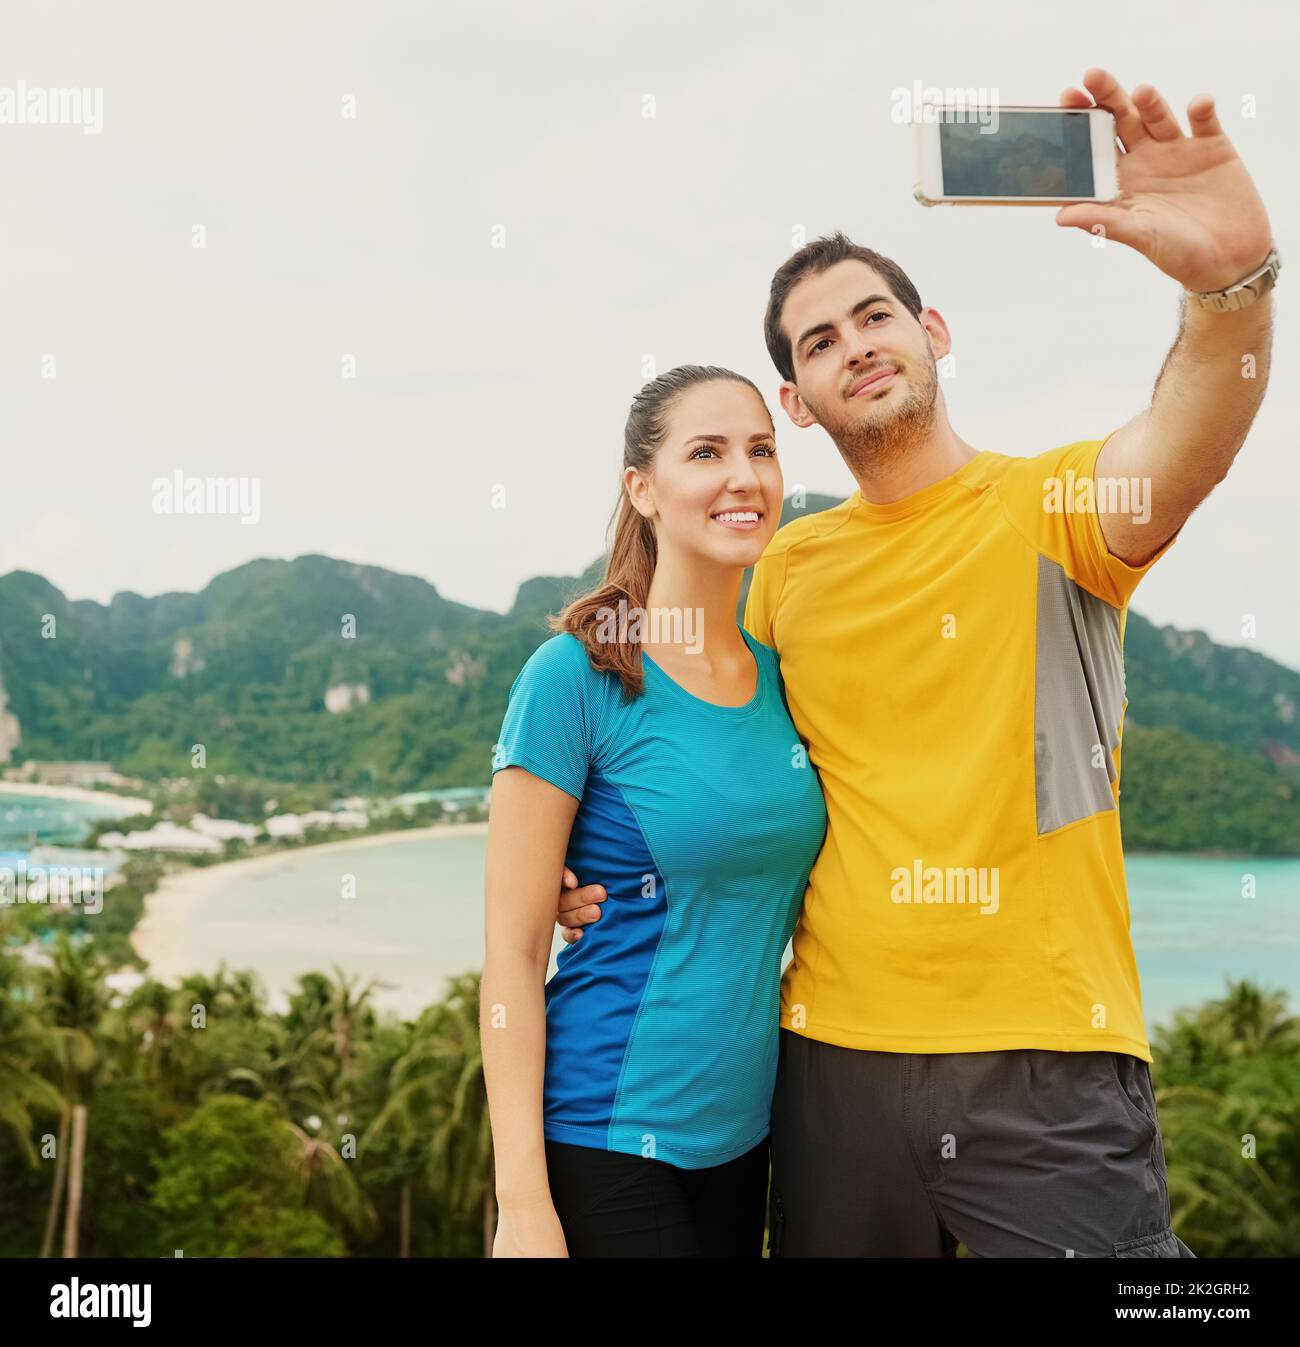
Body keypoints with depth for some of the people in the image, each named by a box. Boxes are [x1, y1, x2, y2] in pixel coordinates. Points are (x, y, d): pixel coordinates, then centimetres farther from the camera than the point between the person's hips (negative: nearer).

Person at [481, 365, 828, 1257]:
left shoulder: (777, 675, 3)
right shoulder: (576, 674, -13)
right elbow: (513, 951, -14)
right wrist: (523, 1203, -16)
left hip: (742, 1129, 6)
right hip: (607, 1141, -6)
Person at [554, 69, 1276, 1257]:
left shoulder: (1051, 507, -3)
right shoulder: (786, 572, 8)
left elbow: (1185, 448, -24)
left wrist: (1229, 277, -44)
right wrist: (605, 869, 1)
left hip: (1046, 1064, -3)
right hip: (833, 1057, 4)